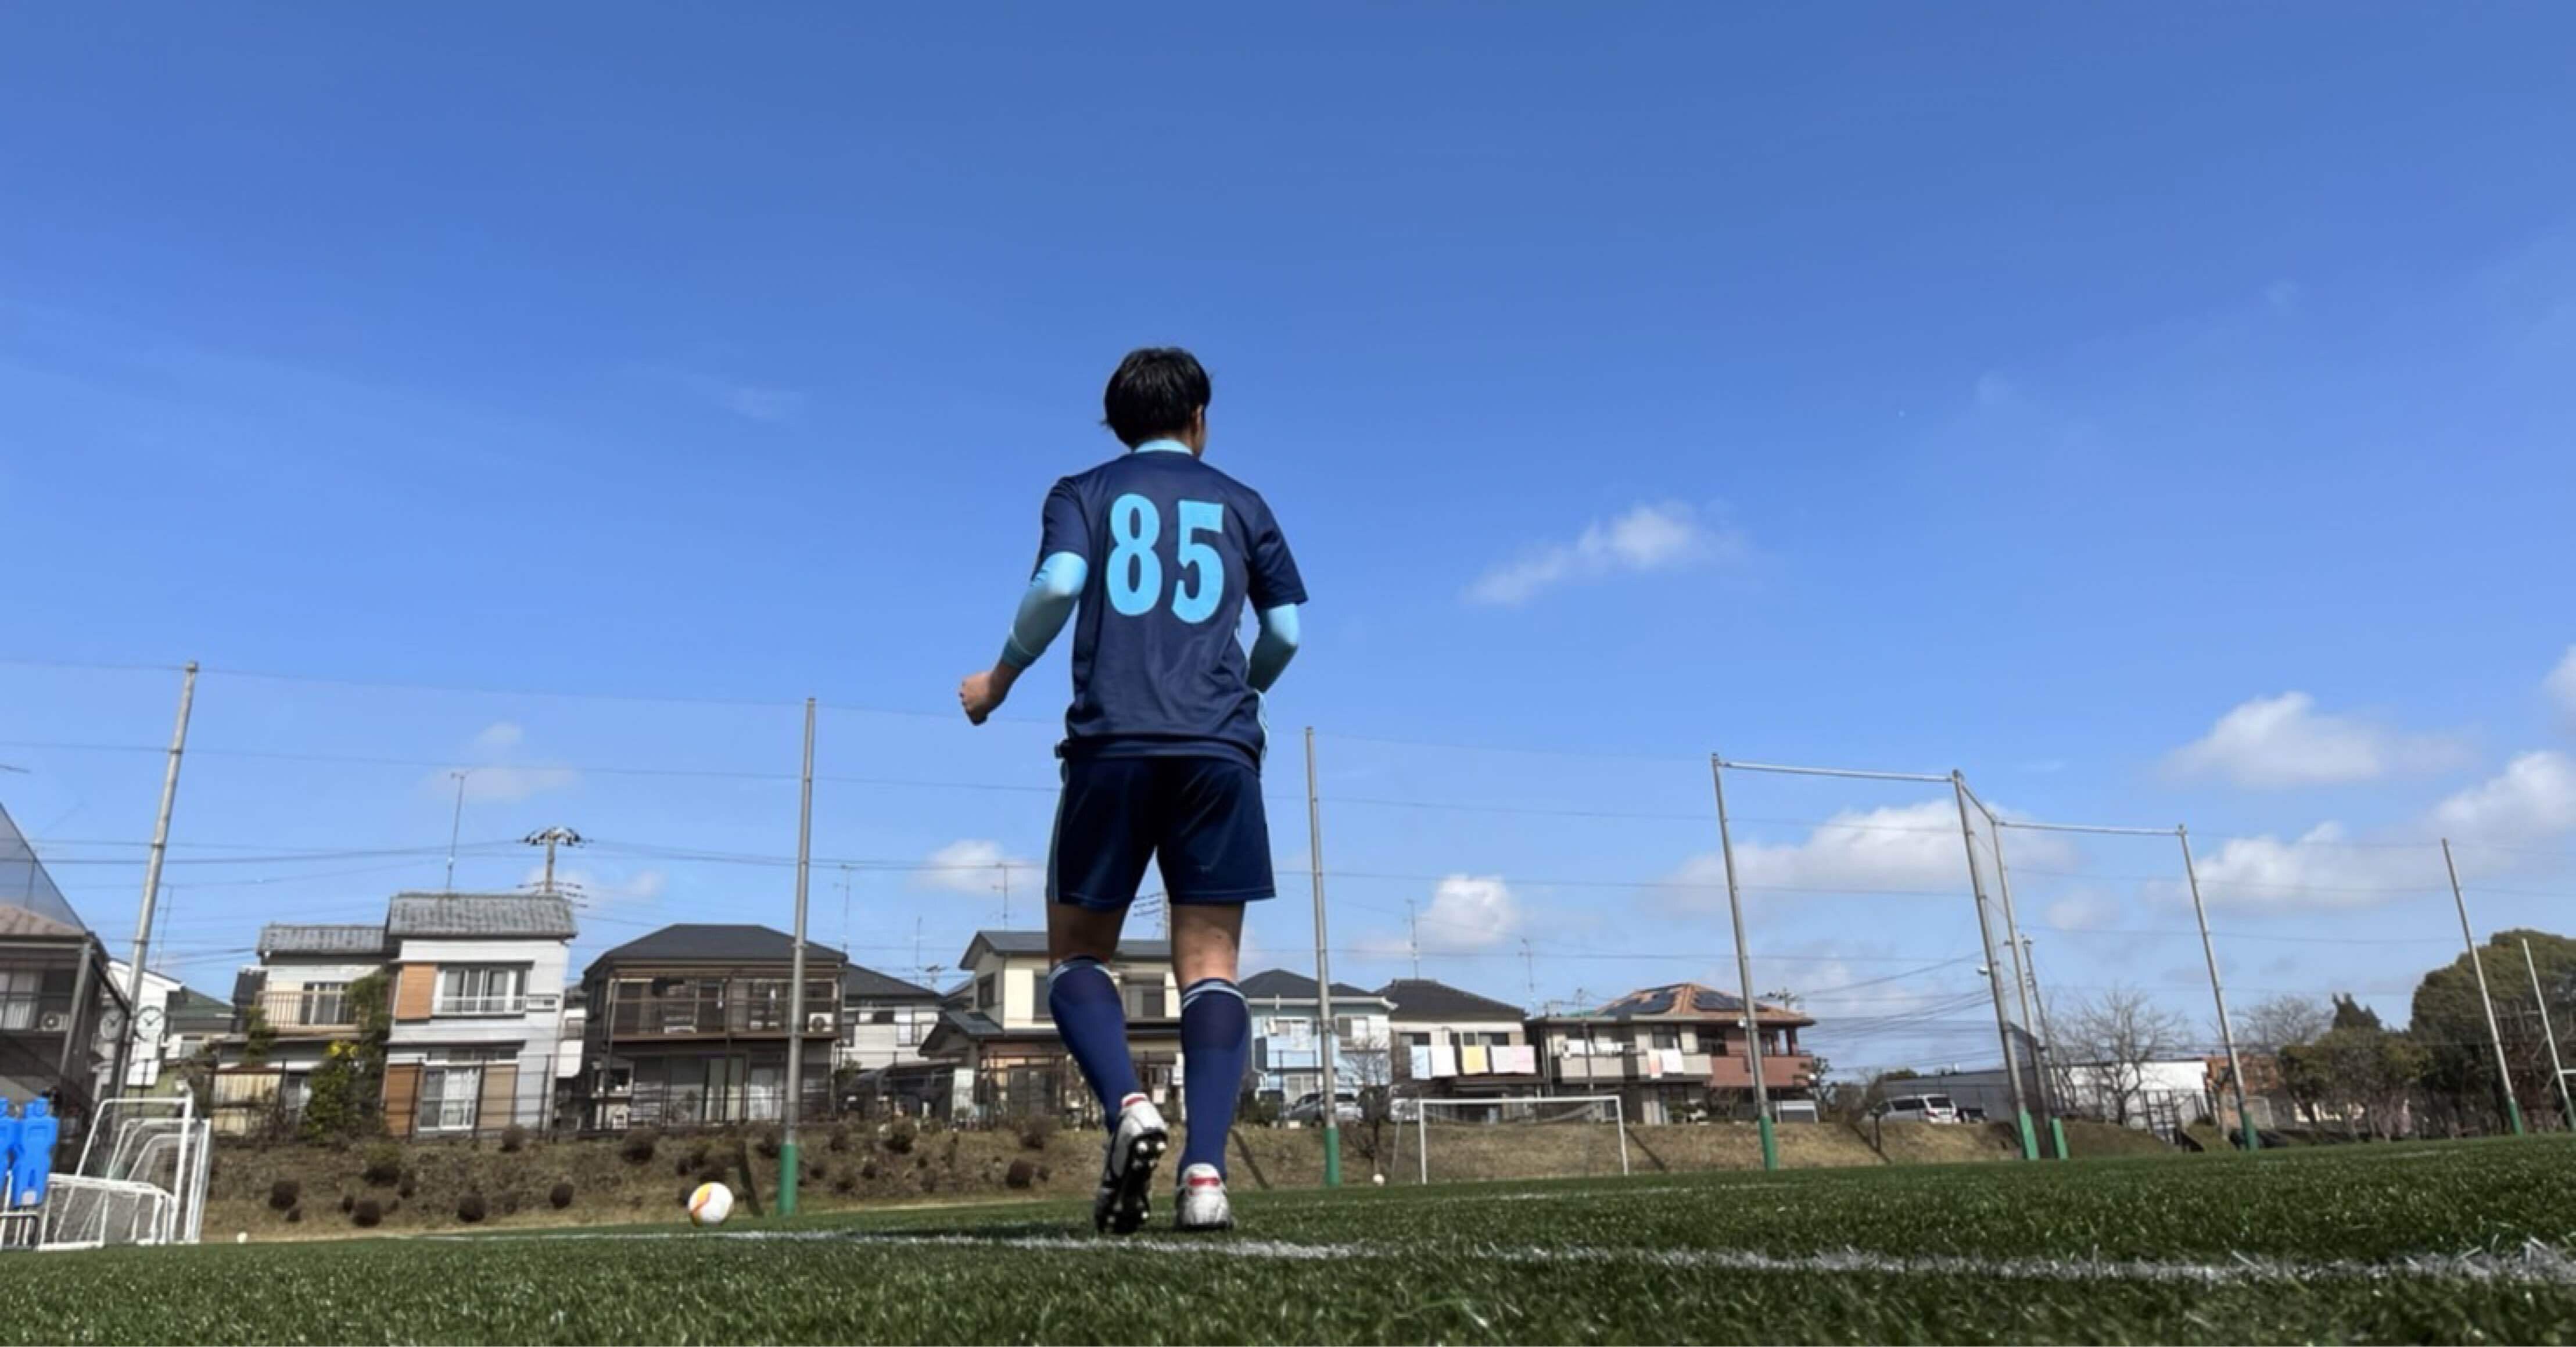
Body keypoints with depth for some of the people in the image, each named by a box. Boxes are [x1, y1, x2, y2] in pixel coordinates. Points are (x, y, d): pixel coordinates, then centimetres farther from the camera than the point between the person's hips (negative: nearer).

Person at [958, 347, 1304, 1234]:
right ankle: (1205, 1168, -13)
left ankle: (1128, 1108, -13)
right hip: (1220, 750, 1)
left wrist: (1000, 678, 9)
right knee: (1210, 968, 1)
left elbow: (1058, 585, -5)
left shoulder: (1084, 494, 14)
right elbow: (1285, 631, 12)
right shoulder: (1242, 505, 19)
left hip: (1111, 744, -1)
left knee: (1076, 954, 11)